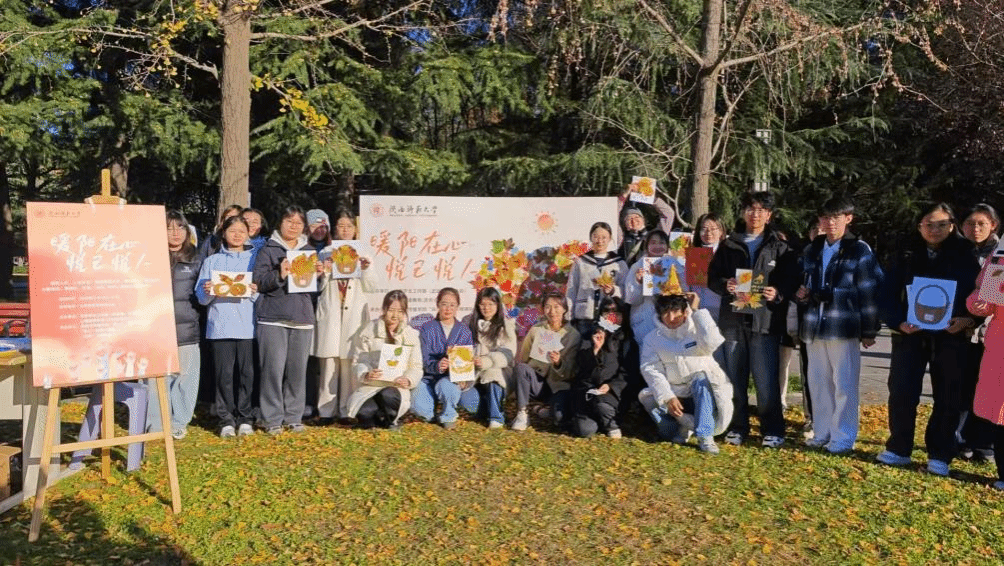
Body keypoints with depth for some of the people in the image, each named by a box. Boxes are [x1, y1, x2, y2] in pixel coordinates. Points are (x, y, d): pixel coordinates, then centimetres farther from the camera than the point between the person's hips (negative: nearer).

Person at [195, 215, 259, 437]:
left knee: (246, 372, -1)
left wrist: (255, 292, -11)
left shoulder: (255, 259, 13)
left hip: (247, 326, 0)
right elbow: (201, 297, 9)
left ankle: (245, 418, 11)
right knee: (224, 373, -1)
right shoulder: (212, 261, 14)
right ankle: (226, 420, 7)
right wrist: (208, 292, -12)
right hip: (220, 325, 0)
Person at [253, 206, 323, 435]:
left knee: (298, 369, 5)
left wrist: (319, 274, -1)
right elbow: (259, 281, -5)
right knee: (274, 368, -5)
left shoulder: (309, 251, 18)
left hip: (303, 318, 4)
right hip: (273, 318, -4)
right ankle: (272, 419, 5)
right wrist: (280, 275, -21)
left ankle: (294, 416, 16)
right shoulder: (268, 249, 5)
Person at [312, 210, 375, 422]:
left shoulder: (362, 254, 13)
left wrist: (366, 269, -8)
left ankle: (348, 410, 3)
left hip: (354, 314, 0)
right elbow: (319, 287, 7)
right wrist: (325, 273, -10)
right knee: (329, 362, -3)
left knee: (351, 363, -4)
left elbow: (371, 287, 8)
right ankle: (327, 410, 3)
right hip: (330, 314, 0)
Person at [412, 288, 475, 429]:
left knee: (445, 385, -36)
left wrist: (464, 380, -20)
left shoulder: (465, 331, 8)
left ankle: (449, 416, -3)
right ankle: (434, 415, 8)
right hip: (430, 378, 0)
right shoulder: (427, 329, 5)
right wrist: (437, 366, -30)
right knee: (417, 405, -28)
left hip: (454, 379, 0)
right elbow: (425, 361, -6)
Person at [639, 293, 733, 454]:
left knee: (702, 379, -34)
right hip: (675, 396, 2)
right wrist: (668, 397, -23)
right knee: (647, 397, -27)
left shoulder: (696, 328, 1)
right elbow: (651, 370, -8)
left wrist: (697, 311, -18)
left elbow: (710, 343, -24)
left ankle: (705, 436, -31)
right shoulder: (652, 338, 5)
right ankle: (682, 427, -6)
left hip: (703, 396, -1)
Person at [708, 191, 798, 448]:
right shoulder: (728, 245, 13)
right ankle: (737, 427, 20)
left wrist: (778, 293, -19)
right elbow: (712, 277, 10)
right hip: (733, 320, 3)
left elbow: (792, 280, 2)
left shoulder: (780, 248, 7)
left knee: (766, 380, -4)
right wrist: (725, 286, -11)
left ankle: (773, 430, 8)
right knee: (734, 378, 8)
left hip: (765, 321, -2)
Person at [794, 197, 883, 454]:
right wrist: (800, 294, 2)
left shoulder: (859, 251, -2)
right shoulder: (811, 251, 14)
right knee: (818, 382, 10)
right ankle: (821, 433, 21)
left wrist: (869, 330, -8)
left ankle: (843, 437, 9)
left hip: (844, 327, -5)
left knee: (844, 383, 0)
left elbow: (870, 292, -5)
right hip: (814, 326, 5)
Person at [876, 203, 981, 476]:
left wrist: (968, 320, -18)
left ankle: (940, 456, 15)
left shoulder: (965, 256, 2)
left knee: (947, 398, 5)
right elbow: (887, 295, 2)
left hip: (950, 337, -1)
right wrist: (899, 322, -14)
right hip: (910, 335, 1)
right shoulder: (907, 256, 5)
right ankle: (898, 449, 12)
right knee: (901, 393, -1)